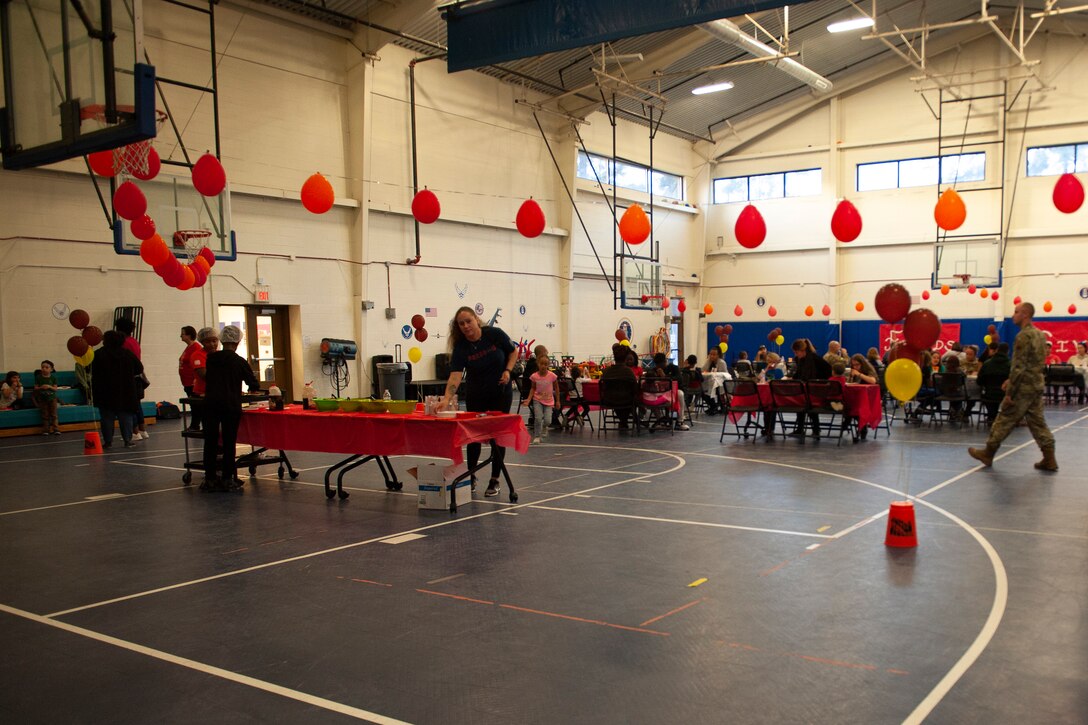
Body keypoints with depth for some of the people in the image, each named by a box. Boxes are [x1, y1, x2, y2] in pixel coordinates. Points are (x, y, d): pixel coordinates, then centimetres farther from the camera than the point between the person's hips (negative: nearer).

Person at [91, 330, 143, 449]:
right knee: (125, 416, 8)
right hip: (125, 393, 2)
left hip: (105, 393, -2)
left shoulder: (99, 355, -9)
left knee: (107, 417, 5)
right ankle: (128, 440, 5)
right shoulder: (128, 354, 1)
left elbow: (92, 371, -12)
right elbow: (139, 368, 5)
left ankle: (108, 441, 5)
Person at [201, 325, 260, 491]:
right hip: (231, 405, -3)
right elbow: (254, 385, 1)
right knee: (229, 442, 4)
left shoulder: (211, 358, 5)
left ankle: (210, 478, 11)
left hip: (210, 404, 3)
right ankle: (227, 479, 7)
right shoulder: (239, 362, -4)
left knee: (210, 441, 8)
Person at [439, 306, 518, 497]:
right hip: (475, 395, 1)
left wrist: (508, 370, -16)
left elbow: (513, 352, 0)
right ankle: (470, 476, 29)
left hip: (500, 392, -1)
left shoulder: (495, 334, -16)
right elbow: (455, 375, -29)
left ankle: (494, 480, 9)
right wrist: (446, 399, -43)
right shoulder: (460, 348, -18)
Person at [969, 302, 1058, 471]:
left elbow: (1018, 366, -20)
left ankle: (988, 453, 12)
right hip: (1037, 386, 9)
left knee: (1005, 420, 2)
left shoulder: (1024, 336, -17)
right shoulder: (1040, 334, 12)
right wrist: (1012, 380, 21)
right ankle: (1049, 460, 8)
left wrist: (1010, 391, -17)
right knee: (1037, 421, 10)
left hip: (1023, 388, -9)